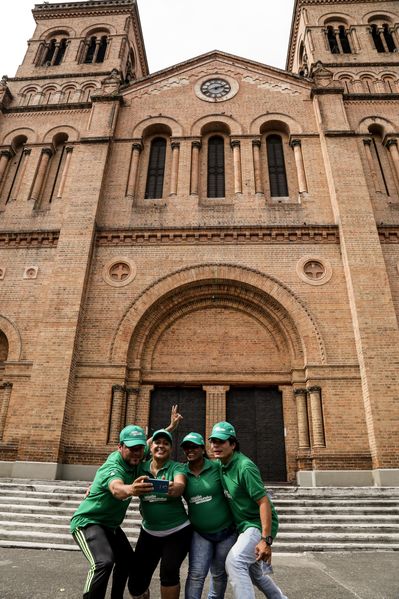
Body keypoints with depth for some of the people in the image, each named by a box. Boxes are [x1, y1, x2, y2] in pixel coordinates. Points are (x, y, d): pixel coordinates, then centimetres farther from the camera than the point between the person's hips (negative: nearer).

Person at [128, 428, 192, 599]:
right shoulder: (141, 468, -4)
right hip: (149, 532, 3)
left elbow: (180, 486, -32)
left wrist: (173, 488, -52)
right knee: (136, 582, 7)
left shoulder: (177, 467, -12)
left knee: (169, 571, -21)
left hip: (177, 532, -3)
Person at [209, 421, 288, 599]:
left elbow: (264, 502, -26)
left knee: (234, 561, -29)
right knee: (253, 573, 26)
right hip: (244, 525, 9)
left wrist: (266, 540, -29)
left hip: (259, 524, -9)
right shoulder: (222, 465, -1)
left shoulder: (244, 466, -25)